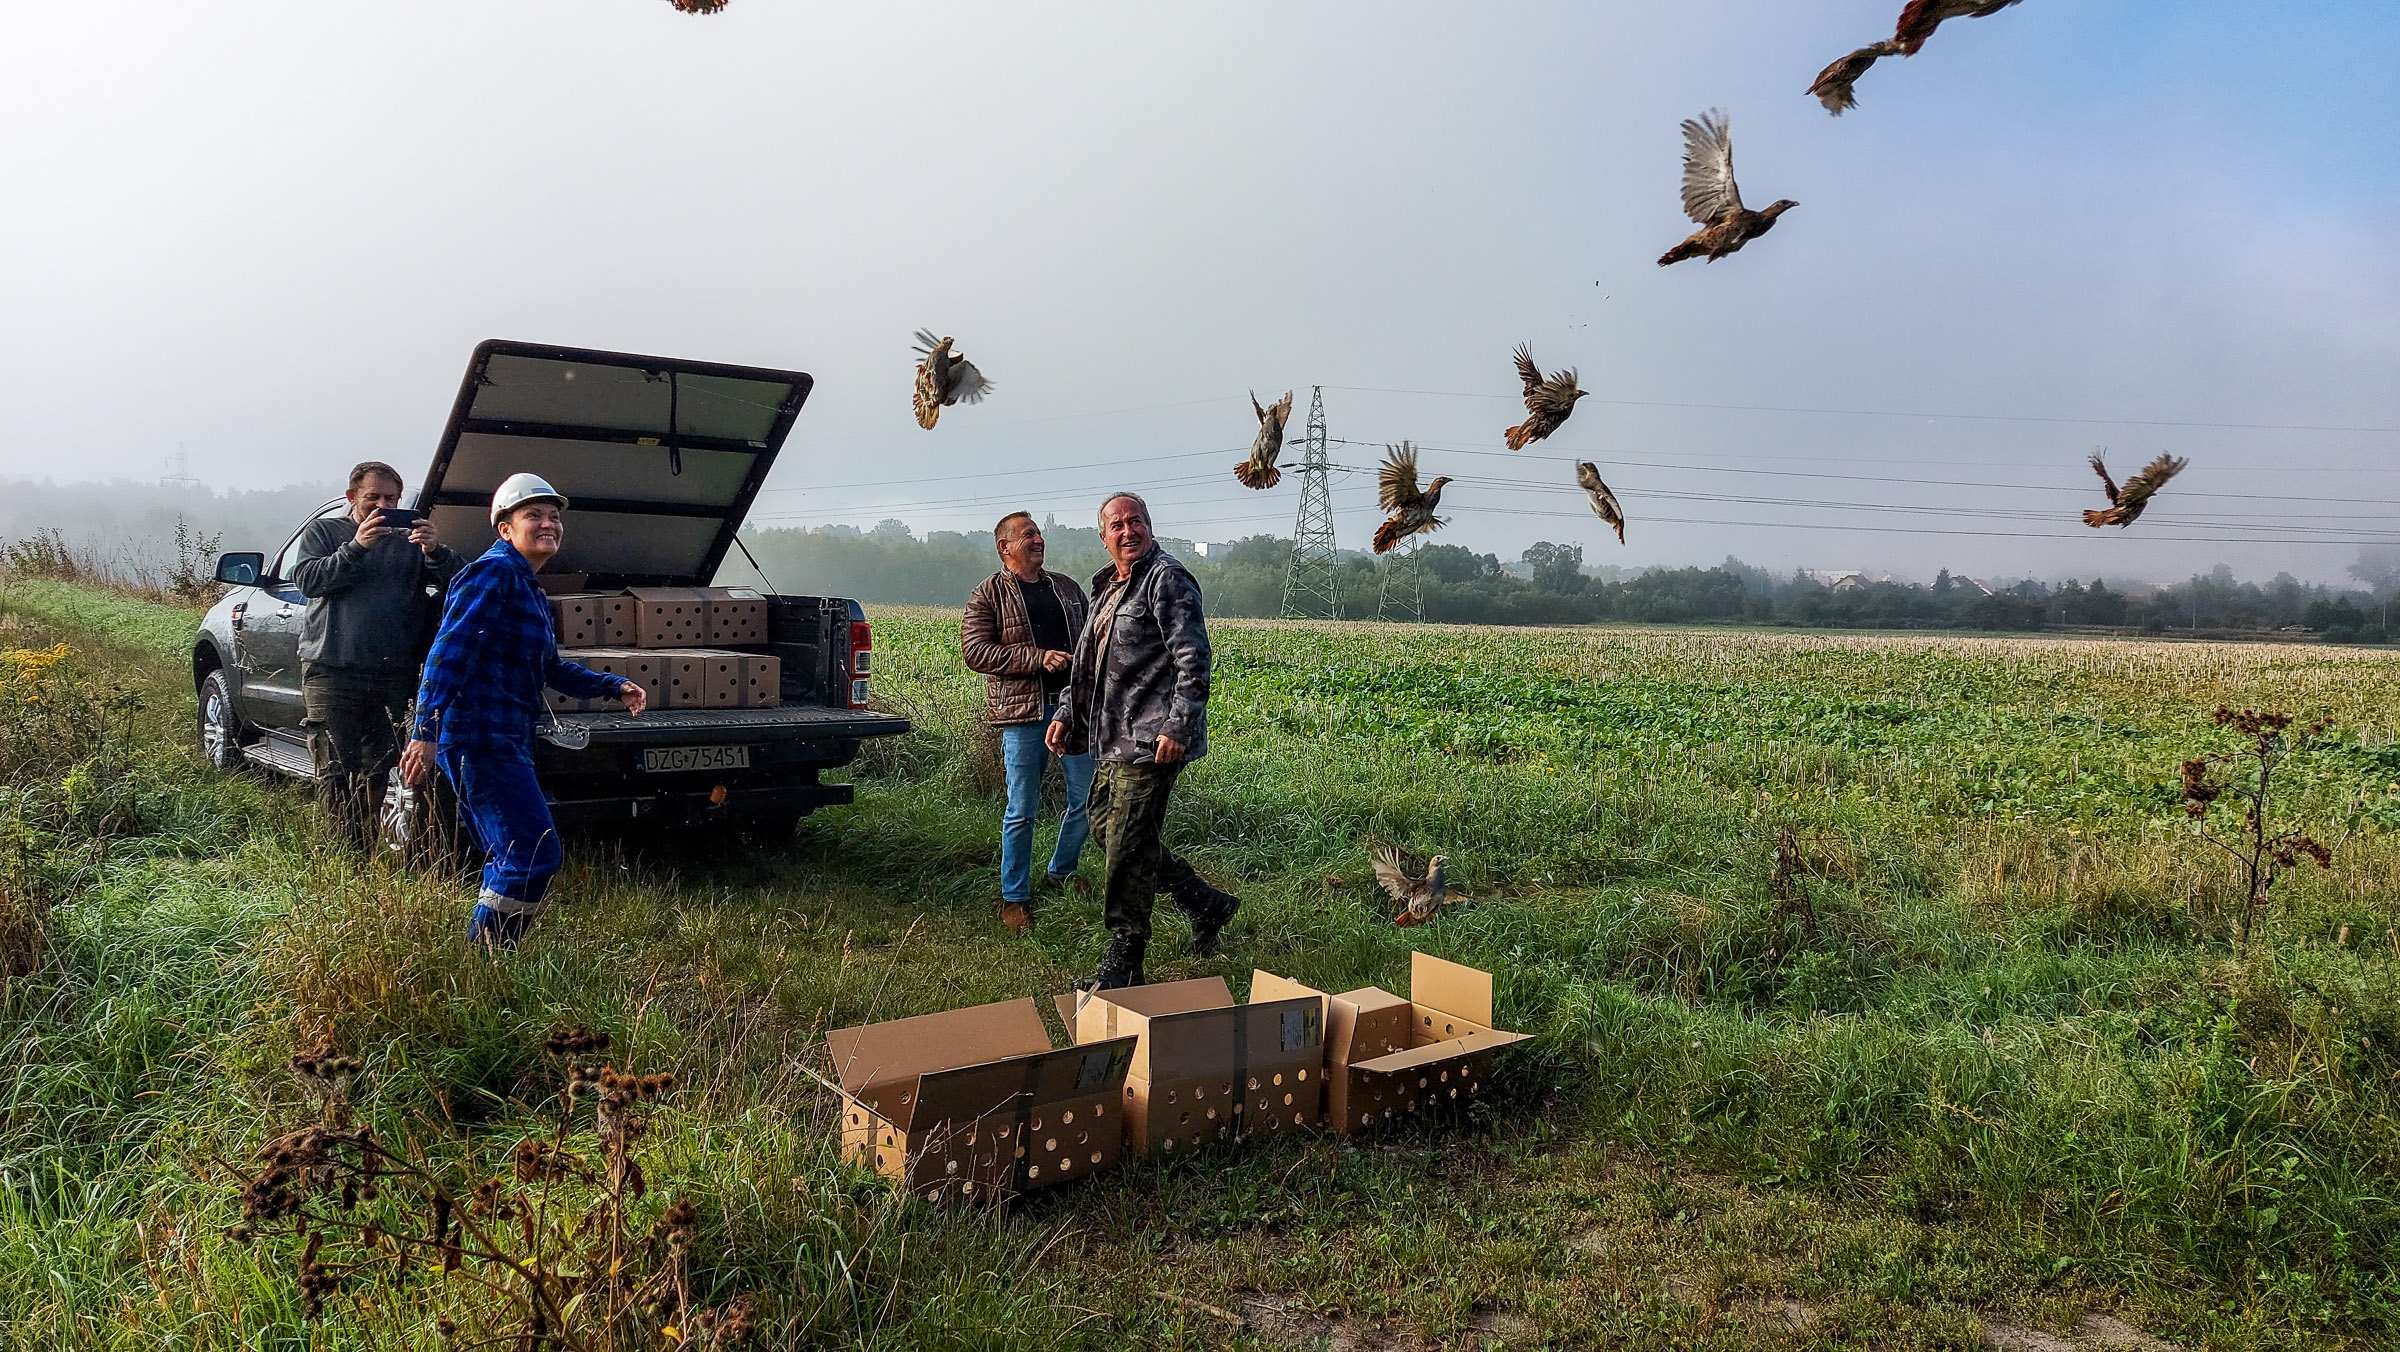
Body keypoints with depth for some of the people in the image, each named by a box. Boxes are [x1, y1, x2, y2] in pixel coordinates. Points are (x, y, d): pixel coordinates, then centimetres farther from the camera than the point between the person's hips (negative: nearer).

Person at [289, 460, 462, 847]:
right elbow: (307, 579, -3)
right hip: (331, 671, -1)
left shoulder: (410, 539, 13)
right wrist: (356, 548, -15)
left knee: (380, 771, 4)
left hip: (394, 674, 1)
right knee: (336, 772, -2)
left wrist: (435, 552, -18)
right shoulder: (323, 531, 12)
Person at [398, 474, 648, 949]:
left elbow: (551, 669, 31)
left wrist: (612, 687, 22)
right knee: (534, 858, -14)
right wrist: (426, 731, -25)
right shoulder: (494, 573, -9)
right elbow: (449, 651, -18)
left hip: (506, 743, 11)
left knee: (512, 862, 18)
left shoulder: (529, 589, 21)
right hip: (480, 739, -11)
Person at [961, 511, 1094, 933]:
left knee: (1088, 798, 6)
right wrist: (1039, 658, -15)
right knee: (1022, 810, -1)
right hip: (1023, 711, -5)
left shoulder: (1067, 588, 18)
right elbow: (975, 652, -9)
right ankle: (1014, 898, 12)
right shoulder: (988, 596, 2)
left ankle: (1061, 874, 29)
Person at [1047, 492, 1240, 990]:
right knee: (1105, 827, 15)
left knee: (1127, 846, -7)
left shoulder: (1167, 579, -10)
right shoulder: (1107, 588, 19)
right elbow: (1087, 664, 27)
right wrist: (1066, 714, 18)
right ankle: (1206, 904, 27)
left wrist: (1177, 727, -24)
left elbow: (1193, 659, -17)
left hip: (1152, 739, -10)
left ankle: (1122, 966, 5)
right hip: (1116, 740, 10)